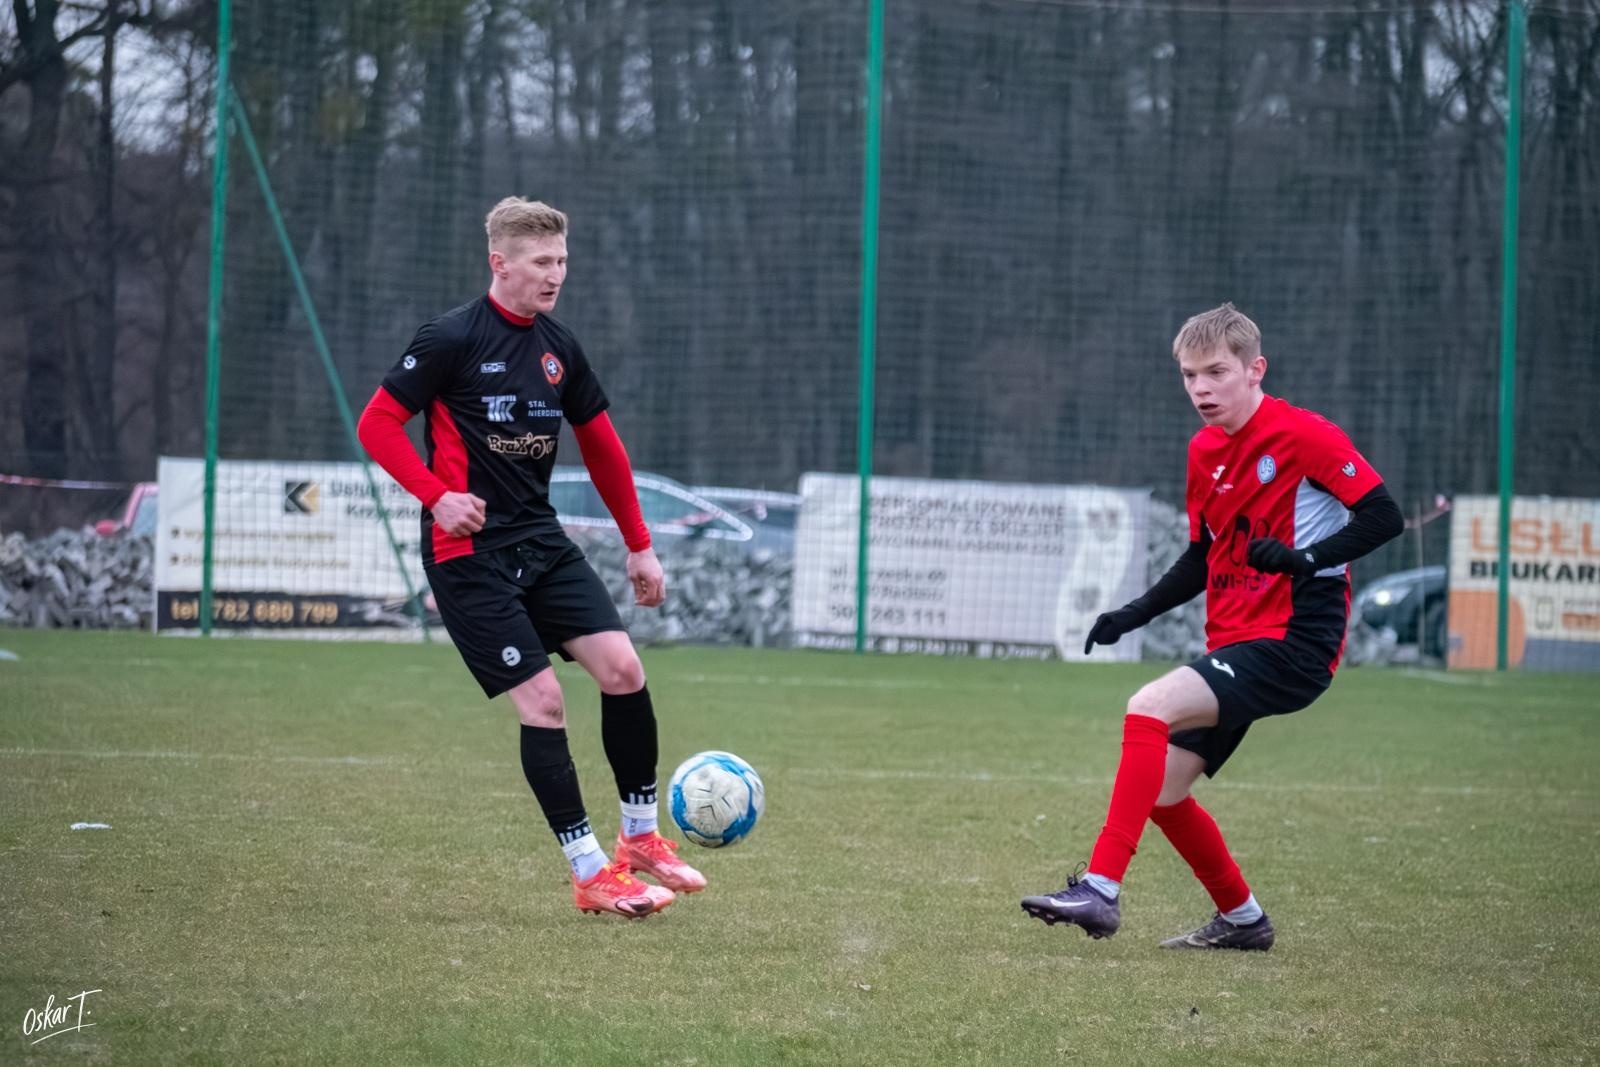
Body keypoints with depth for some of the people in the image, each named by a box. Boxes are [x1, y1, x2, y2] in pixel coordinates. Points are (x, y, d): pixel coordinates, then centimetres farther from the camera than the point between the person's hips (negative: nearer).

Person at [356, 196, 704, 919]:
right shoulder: (452, 338, -10)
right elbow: (376, 424, -9)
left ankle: (641, 836, 12)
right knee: (543, 701, -11)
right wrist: (439, 496, -21)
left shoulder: (559, 349, 9)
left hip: (542, 542, 6)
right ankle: (591, 874, -3)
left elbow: (602, 447, 20)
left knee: (623, 669, -6)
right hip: (471, 553, -6)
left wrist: (639, 546, 20)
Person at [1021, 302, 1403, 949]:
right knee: (1162, 792, 7)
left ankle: (1101, 890, -29)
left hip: (1294, 643, -9)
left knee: (1150, 708, -26)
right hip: (1234, 645, 9)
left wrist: (1307, 558, -27)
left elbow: (1384, 517, -14)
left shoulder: (1304, 436, -11)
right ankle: (1242, 919, 26)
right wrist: (1135, 615, 12)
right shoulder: (1205, 452, 13)